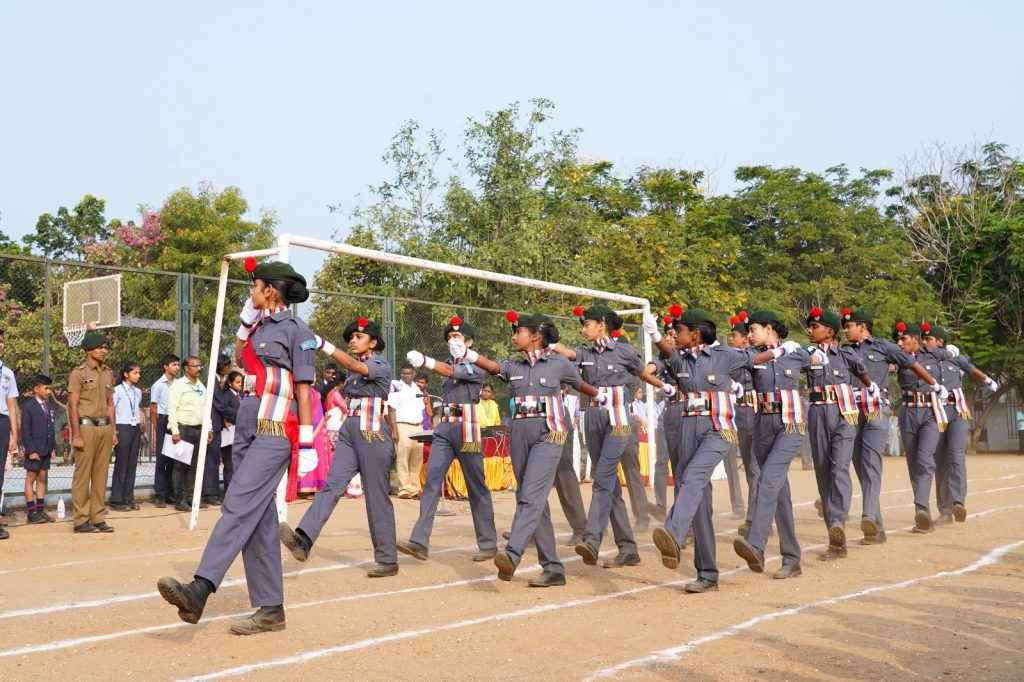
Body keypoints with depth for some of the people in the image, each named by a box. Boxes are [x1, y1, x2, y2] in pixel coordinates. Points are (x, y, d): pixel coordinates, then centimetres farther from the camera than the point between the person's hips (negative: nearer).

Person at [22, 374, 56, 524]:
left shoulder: (49, 407, 11)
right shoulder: (28, 407, -8)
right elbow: (25, 431, -10)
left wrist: (53, 448, 8)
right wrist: (31, 450, -15)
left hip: (46, 450, 6)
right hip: (34, 451, -6)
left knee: (41, 479, 10)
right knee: (31, 479, 1)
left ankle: (41, 510, 15)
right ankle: (32, 512, 3)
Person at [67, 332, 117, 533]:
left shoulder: (108, 373, 15)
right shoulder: (79, 373, -5)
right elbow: (73, 406, -8)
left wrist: (113, 431, 14)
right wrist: (76, 435, -14)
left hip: (105, 427, 6)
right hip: (86, 426, -6)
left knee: (101, 475, 7)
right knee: (82, 475, -4)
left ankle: (98, 518, 13)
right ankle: (81, 520, 1)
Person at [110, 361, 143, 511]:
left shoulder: (138, 392, 13)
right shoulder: (117, 390, -5)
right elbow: (111, 411, -6)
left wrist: (141, 431, 14)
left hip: (135, 429, 6)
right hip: (122, 428, -6)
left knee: (132, 465, 6)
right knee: (121, 465, -4)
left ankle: (128, 498, 12)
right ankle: (116, 500, 2)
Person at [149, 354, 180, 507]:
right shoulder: (158, 385, -2)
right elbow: (153, 409, 1)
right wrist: (156, 428, -2)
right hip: (163, 421, -3)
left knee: (173, 459, 7)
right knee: (162, 459, 1)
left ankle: (170, 492, 16)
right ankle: (159, 494, 7)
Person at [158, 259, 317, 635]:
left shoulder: (295, 330, -5)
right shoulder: (261, 326, 18)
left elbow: (303, 389, -8)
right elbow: (240, 355, 36)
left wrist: (307, 444, -12)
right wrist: (247, 318, 22)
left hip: (275, 433, -8)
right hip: (247, 430, 9)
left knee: (238, 506, -20)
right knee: (259, 519, 5)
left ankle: (199, 590, -32)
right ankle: (270, 609, 8)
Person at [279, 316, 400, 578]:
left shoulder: (381, 365, -6)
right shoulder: (354, 370, 17)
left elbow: (353, 366, -24)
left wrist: (322, 344, -35)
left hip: (373, 432, -7)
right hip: (349, 431, 7)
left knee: (377, 497, -3)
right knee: (332, 485, -10)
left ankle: (388, 560, 5)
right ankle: (303, 539, -26)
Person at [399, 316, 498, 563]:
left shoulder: (476, 366, 0)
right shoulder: (448, 364, 20)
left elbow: (453, 372, -19)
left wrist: (425, 361, -34)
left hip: (467, 428, -6)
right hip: (444, 428, 6)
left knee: (477, 487, -1)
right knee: (432, 482, -7)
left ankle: (488, 544, 8)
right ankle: (419, 542, -12)